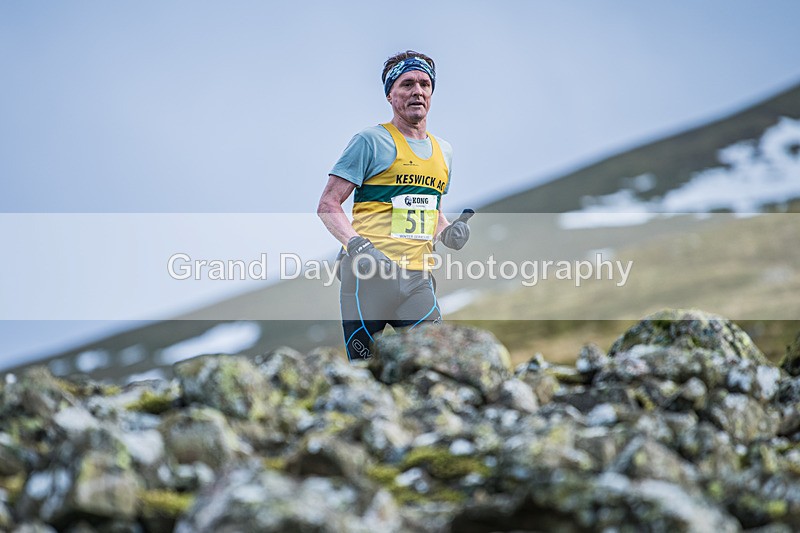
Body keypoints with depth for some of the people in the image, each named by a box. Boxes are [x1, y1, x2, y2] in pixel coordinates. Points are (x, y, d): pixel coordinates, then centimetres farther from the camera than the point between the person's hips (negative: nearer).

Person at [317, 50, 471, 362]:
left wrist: (447, 233, 10)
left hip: (418, 278, 5)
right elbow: (327, 205, -5)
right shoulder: (371, 141, -1)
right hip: (369, 273, -5)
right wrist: (358, 246, -21)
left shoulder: (443, 151, 19)